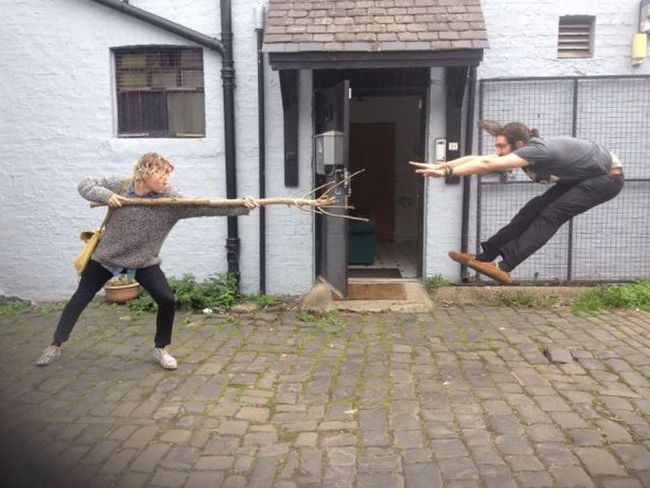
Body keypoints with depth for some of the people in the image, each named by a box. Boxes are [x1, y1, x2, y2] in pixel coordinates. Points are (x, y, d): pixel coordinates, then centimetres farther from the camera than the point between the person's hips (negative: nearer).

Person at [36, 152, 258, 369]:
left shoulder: (170, 197, -18)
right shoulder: (118, 185, -16)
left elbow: (204, 206, -27)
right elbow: (85, 184, -5)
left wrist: (241, 206, -37)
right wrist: (105, 195, -26)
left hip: (144, 262, 0)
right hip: (106, 256, 0)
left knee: (167, 300, -12)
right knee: (80, 299, 10)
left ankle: (161, 349, 10)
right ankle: (55, 346, 28)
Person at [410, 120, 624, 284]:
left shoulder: (535, 150, -35)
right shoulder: (524, 151, -10)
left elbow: (487, 165, -43)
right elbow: (476, 158, -13)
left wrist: (446, 172, -45)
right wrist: (438, 166, -19)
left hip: (608, 176, -8)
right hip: (581, 177, 8)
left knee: (552, 215, -21)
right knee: (535, 208, -2)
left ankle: (504, 267, -25)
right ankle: (484, 257, -3)